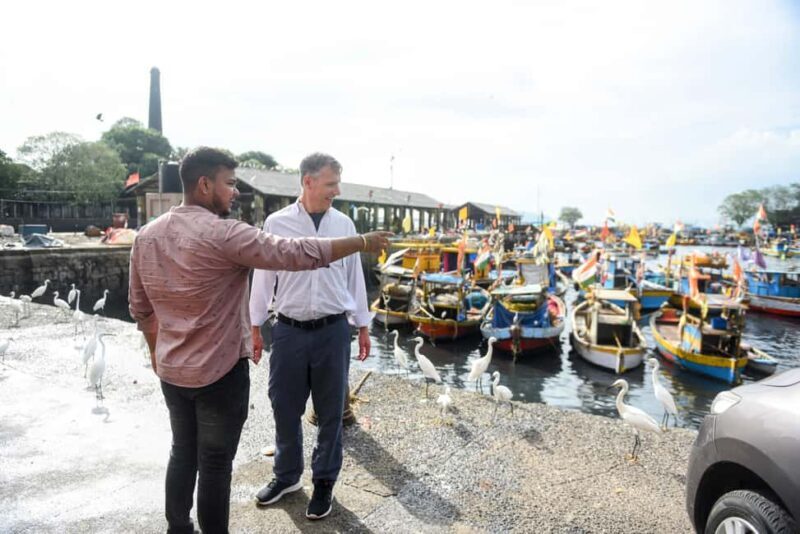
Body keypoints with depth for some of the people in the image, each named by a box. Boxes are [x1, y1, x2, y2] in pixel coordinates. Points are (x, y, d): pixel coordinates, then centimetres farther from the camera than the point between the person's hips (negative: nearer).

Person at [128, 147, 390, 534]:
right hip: (220, 372, -7)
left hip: (172, 370, 7)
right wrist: (363, 242, -15)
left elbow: (140, 306, 10)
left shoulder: (146, 235, 2)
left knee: (182, 452, 22)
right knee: (215, 463, 9)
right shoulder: (224, 235, -22)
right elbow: (295, 254, -23)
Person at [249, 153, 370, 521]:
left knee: (330, 412, 12)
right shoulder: (277, 223, -4)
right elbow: (264, 275, 2)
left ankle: (324, 481, 33)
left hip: (333, 331, 1)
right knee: (285, 408, 14)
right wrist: (255, 326, 5)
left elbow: (354, 276, 7)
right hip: (289, 331, 0)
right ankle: (287, 475, 38)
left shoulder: (344, 224, 1)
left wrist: (363, 325, 9)